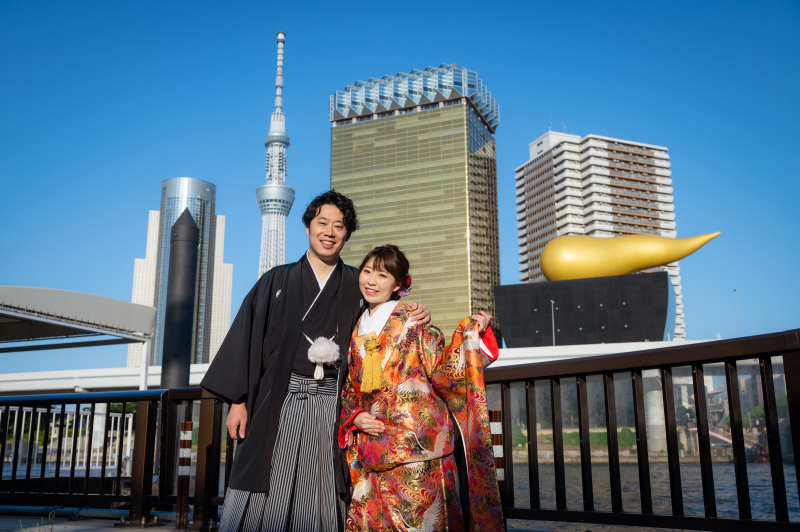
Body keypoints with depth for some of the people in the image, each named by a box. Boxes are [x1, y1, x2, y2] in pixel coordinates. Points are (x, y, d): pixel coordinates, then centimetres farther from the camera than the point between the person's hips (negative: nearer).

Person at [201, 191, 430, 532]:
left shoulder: (356, 286, 11)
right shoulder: (277, 281, 9)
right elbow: (246, 338, 4)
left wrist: (416, 317, -8)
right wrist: (238, 401, -2)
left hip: (330, 405, 1)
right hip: (277, 403, 0)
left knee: (318, 500, 2)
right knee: (264, 495, -1)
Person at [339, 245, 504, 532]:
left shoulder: (412, 321, 0)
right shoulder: (358, 331, 15)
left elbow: (442, 373, -8)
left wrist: (469, 336, -18)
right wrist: (356, 417, 2)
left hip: (414, 443, -5)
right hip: (372, 449, 5)